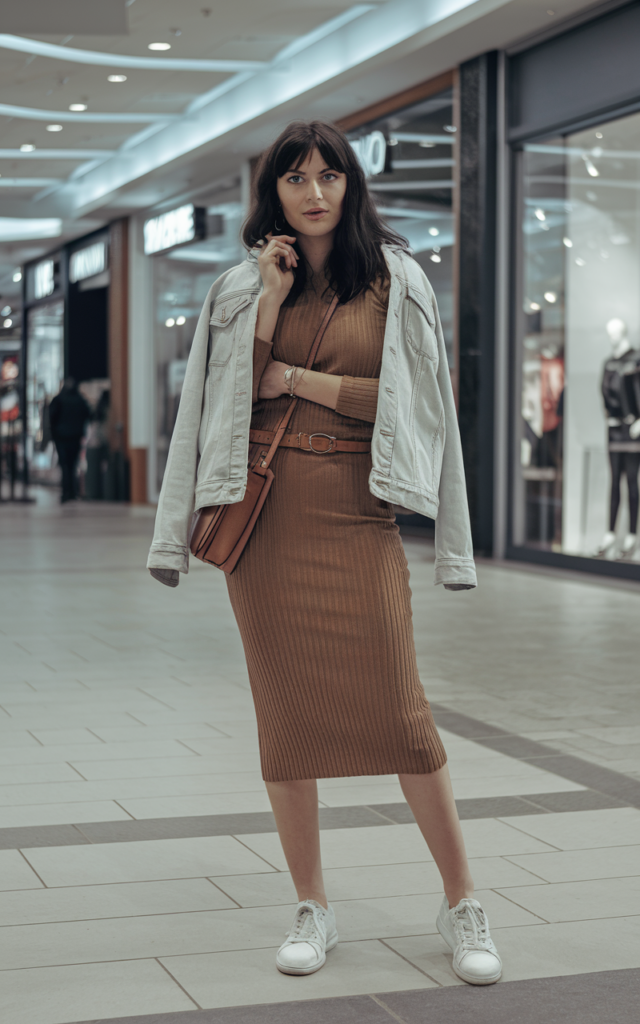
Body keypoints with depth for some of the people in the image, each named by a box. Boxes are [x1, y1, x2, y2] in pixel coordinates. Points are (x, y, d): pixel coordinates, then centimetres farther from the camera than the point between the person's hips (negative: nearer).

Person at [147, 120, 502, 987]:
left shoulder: (394, 281, 6)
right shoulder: (241, 287, 11)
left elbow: (415, 399, -2)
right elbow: (228, 396, 0)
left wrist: (302, 380, -5)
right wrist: (272, 299, -5)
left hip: (356, 511, -2)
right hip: (264, 509, 2)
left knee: (399, 710, -6)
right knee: (285, 712, 3)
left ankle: (462, 905, 7)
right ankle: (312, 910, 15)